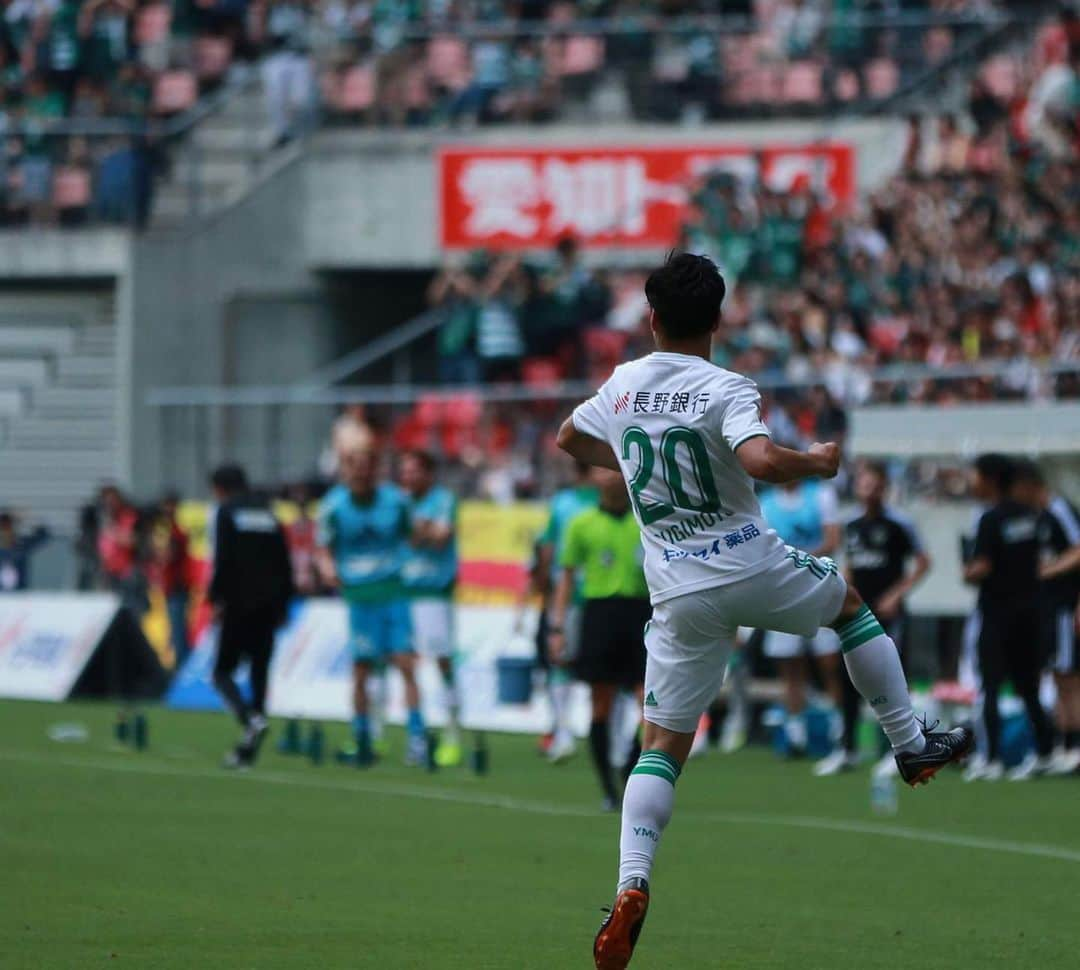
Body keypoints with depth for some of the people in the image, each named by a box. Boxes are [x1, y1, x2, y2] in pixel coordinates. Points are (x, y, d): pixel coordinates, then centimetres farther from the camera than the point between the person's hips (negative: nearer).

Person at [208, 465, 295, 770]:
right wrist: (282, 603, 17)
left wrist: (216, 598, -9)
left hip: (239, 604, -6)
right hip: (268, 605, 6)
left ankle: (252, 720, -26)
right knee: (259, 673, 6)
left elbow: (223, 561, -12)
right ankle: (248, 749, 4)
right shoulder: (267, 513, 17)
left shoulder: (227, 513, -1)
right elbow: (285, 564, 14)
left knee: (223, 672, 0)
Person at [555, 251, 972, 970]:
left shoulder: (622, 387, 5)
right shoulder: (726, 390, -12)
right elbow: (761, 461, -31)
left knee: (663, 744, 4)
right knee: (851, 603, 29)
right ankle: (913, 745, 30)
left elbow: (570, 440, 24)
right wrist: (818, 463, -12)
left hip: (679, 595, 3)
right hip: (752, 567, -3)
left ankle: (631, 888, -15)